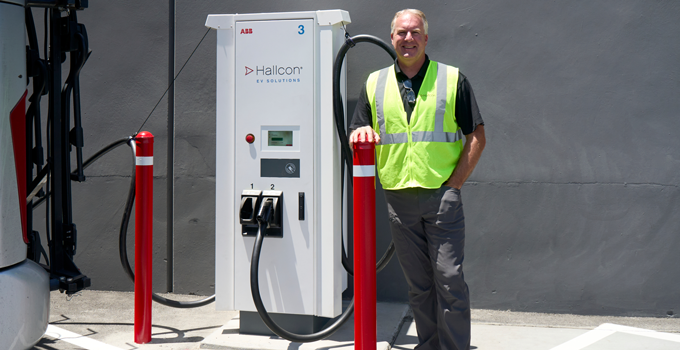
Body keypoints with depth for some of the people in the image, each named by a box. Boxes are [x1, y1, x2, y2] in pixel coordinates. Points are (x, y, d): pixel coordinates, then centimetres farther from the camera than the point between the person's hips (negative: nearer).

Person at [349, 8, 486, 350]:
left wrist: (454, 184, -6)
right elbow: (356, 140, 12)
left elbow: (477, 137, 2)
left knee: (449, 279, -6)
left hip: (442, 196, -3)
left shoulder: (452, 79, 3)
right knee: (418, 283, 9)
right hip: (398, 198, 3)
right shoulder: (374, 84, 12)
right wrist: (360, 135, -12)